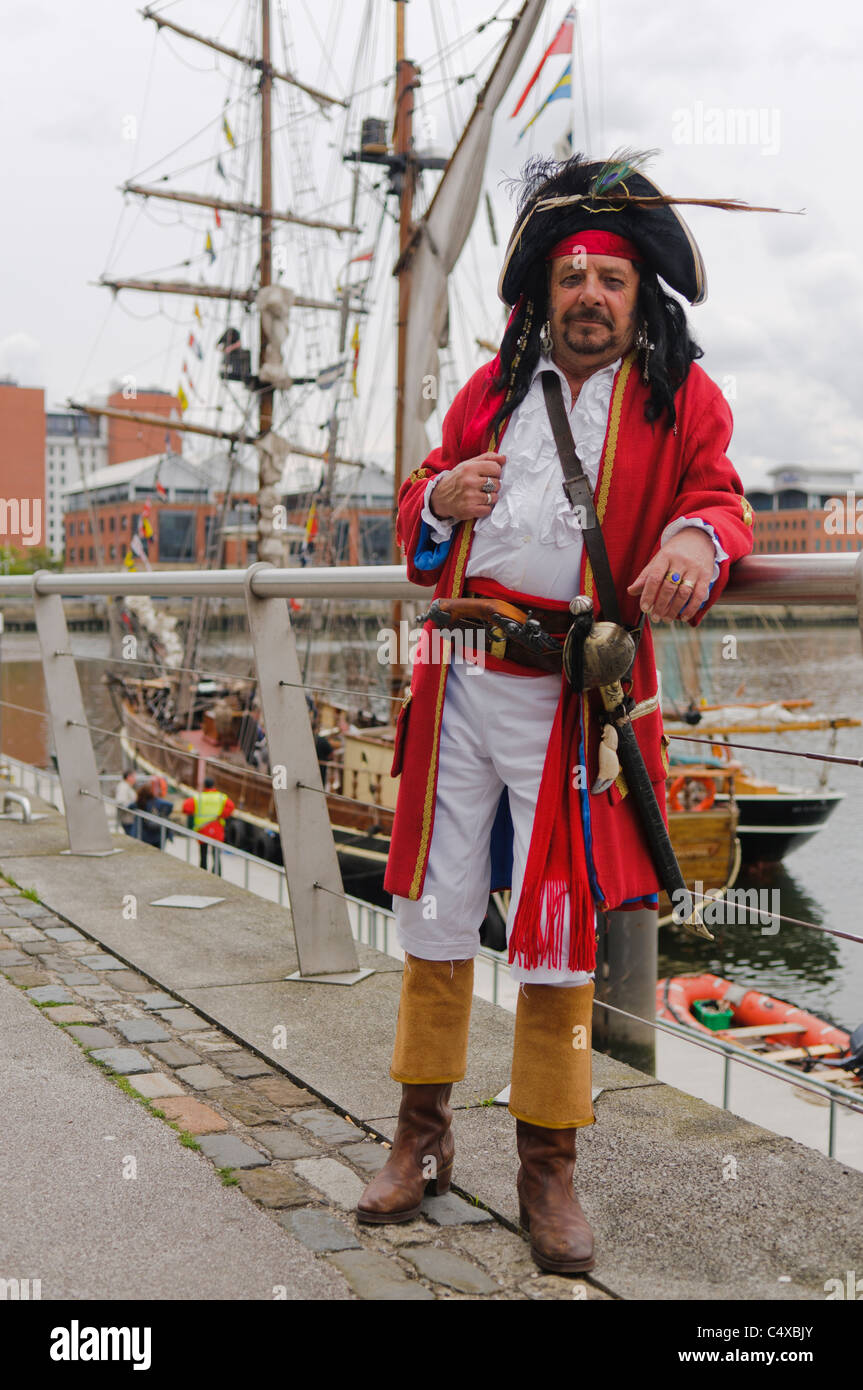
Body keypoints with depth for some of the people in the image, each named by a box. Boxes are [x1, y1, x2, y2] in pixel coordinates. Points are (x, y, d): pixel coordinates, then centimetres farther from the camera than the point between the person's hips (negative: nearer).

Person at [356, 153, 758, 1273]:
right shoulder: (495, 385, 14)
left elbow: (719, 500, -7)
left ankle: (548, 1164, 19)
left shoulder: (683, 399, 5)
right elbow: (415, 519, 18)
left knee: (559, 931, 2)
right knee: (436, 914, 8)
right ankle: (424, 1135, 25)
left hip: (573, 700, -3)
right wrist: (441, 498, -6)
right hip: (460, 685, 3)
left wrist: (698, 539, -31)